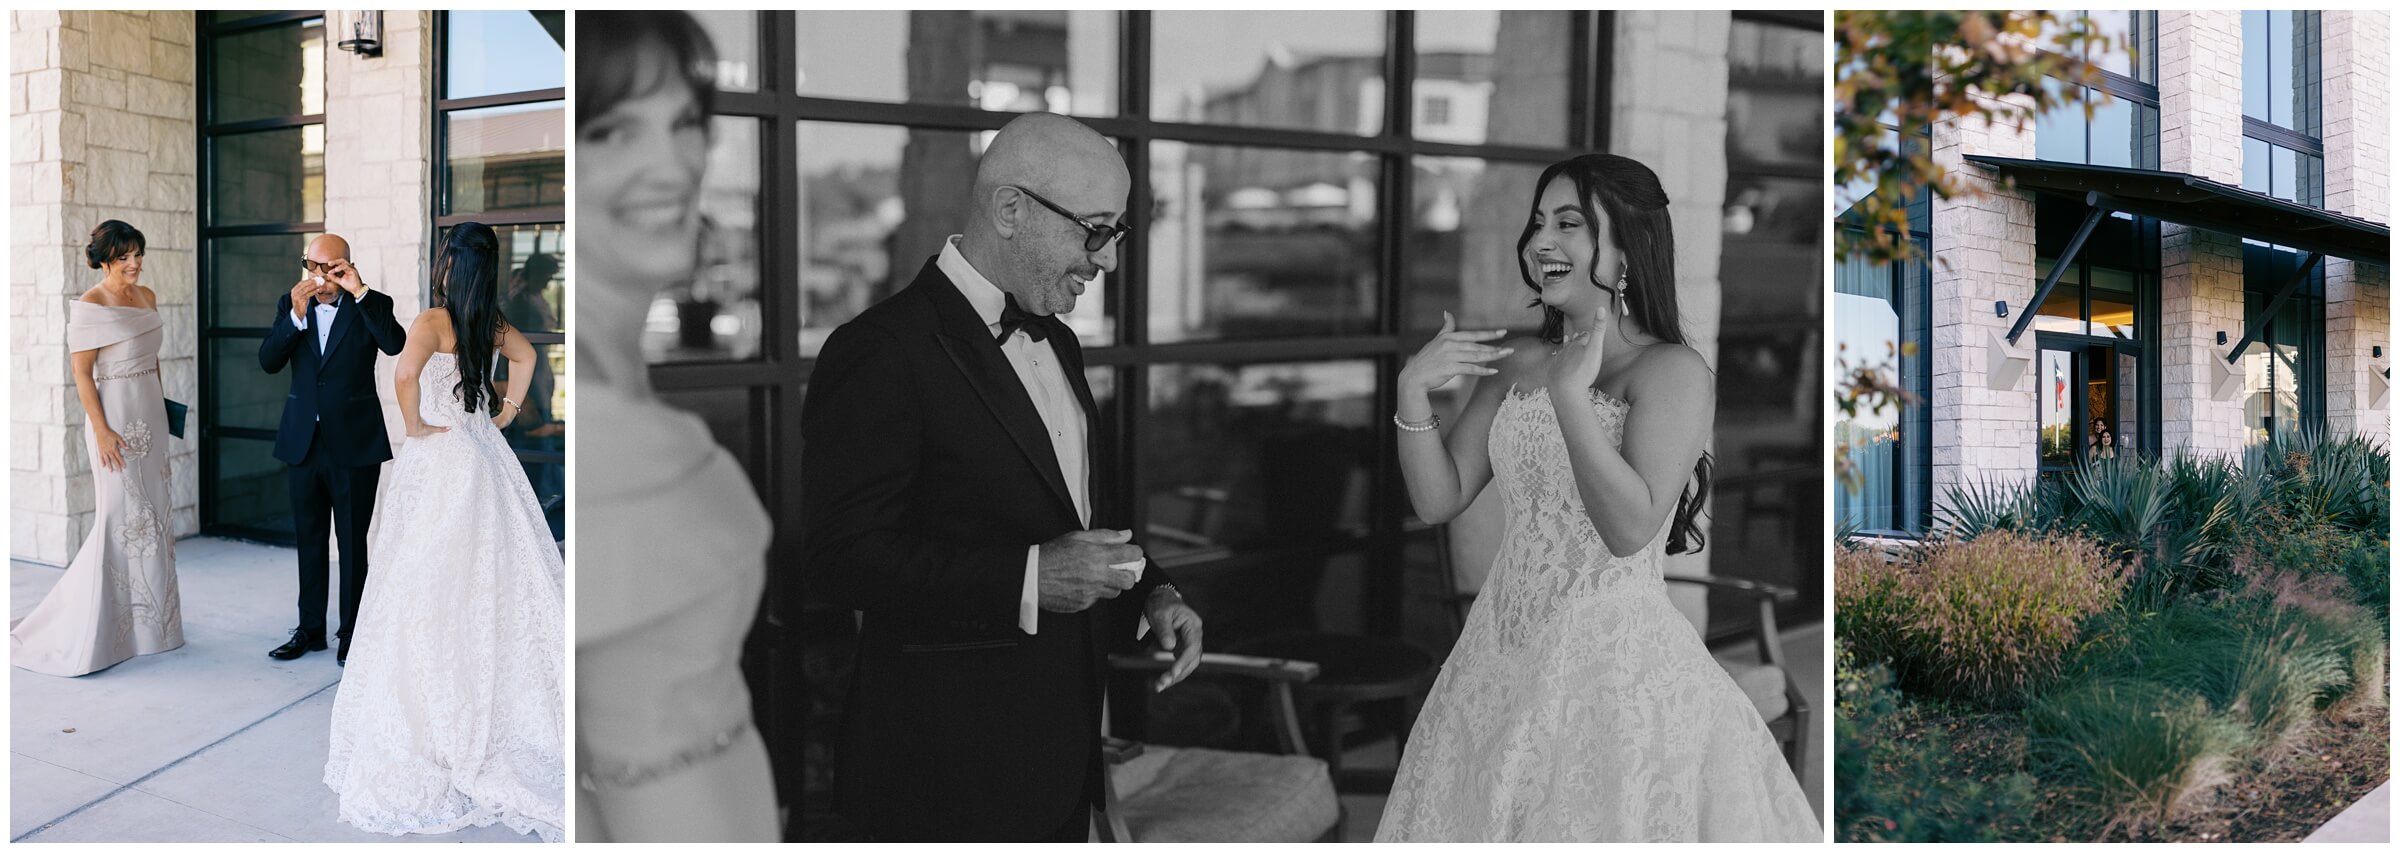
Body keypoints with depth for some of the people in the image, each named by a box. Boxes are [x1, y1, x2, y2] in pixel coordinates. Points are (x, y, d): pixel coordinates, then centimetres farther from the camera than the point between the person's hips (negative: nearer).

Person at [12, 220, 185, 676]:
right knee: (119, 517, -5)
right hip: (115, 416, -7)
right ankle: (98, 627, 5)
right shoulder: (90, 306, -12)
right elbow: (82, 373, -13)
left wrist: (160, 409, 16)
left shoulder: (146, 296, 9)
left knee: (153, 514, 11)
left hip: (150, 414, 7)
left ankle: (149, 619, 21)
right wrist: (102, 430, -18)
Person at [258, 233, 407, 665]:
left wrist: (359, 293, -27)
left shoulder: (371, 305, -5)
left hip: (354, 444, -4)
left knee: (353, 541, 4)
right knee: (309, 540, 14)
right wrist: (296, 315, -20)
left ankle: (352, 633, 13)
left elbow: (395, 345, -24)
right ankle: (310, 629, 25)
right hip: (303, 442, 4)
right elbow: (268, 361, -7)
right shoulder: (289, 304, 4)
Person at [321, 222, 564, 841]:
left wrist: (414, 425, -15)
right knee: (494, 586, 11)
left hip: (440, 460, -7)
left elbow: (405, 373, -30)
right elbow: (525, 356, 23)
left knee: (431, 593, -1)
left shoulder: (435, 320, -14)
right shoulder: (491, 322, 6)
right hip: (486, 458, 7)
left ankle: (432, 739, 2)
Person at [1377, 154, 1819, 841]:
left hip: (1618, 670, -6)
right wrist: (1413, 391, -8)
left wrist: (1570, 393, -25)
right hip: (1504, 656, 6)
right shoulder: (1516, 363, 6)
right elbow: (1439, 500, 5)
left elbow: (1631, 528, -22)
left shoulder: (1672, 372, -11)